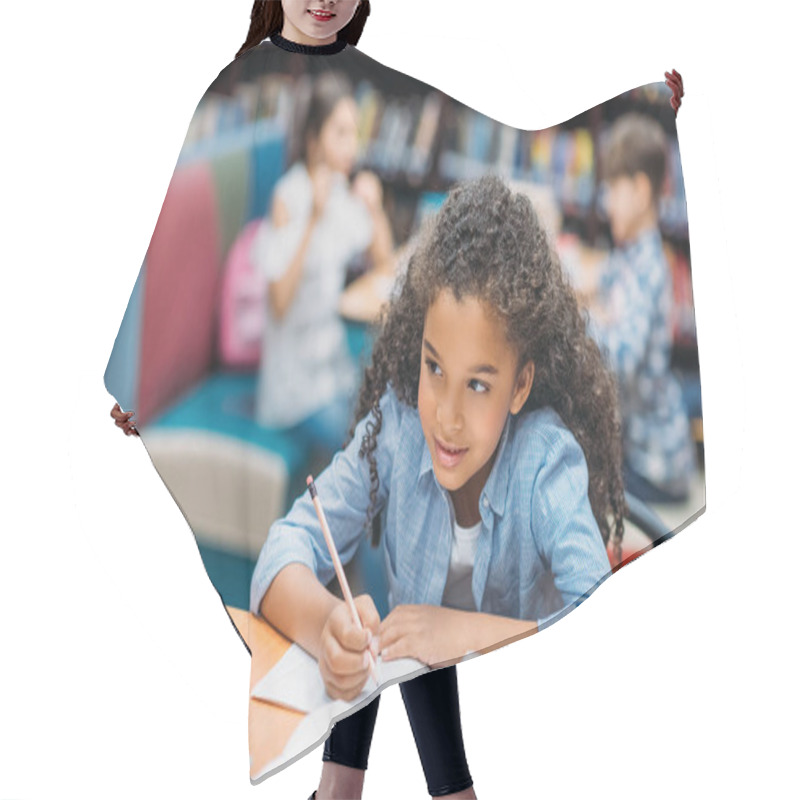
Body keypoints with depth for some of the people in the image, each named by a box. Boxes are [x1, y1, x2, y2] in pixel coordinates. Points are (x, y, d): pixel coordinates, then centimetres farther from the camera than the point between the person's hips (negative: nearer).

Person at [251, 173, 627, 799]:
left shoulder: (549, 462, -19)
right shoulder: (398, 424, -12)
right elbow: (288, 548, -15)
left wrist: (467, 633, -32)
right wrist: (326, 625, -35)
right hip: (406, 700, 3)